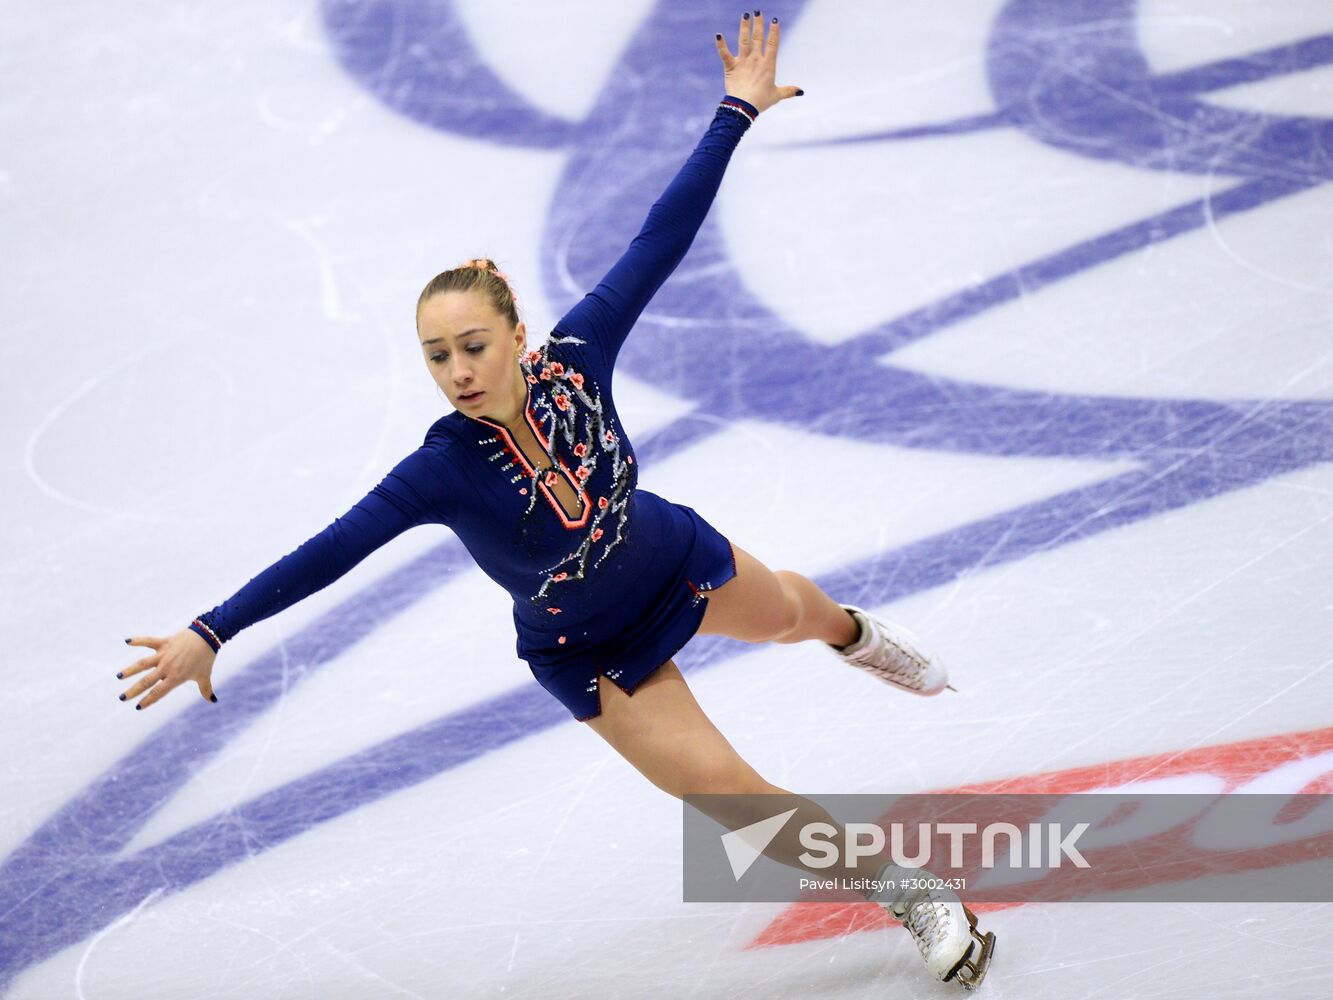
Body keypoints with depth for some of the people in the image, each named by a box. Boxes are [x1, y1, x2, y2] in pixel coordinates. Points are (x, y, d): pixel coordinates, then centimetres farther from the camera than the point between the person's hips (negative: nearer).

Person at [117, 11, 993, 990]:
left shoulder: (574, 356, -30)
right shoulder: (444, 469, -36)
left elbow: (659, 242, -26)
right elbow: (330, 552, -39)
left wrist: (737, 112, -25)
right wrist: (211, 633, -46)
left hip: (677, 560, 3)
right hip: (592, 654, -3)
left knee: (786, 611, 35)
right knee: (736, 798, -3)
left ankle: (855, 633, 74)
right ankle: (912, 896, 19)